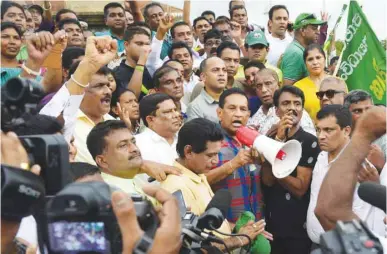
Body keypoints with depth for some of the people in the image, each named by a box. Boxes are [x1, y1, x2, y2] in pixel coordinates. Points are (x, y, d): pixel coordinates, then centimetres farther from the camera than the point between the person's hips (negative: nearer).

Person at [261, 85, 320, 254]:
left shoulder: (310, 142, -8)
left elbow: (300, 188, -13)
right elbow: (268, 180, -10)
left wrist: (274, 166, -19)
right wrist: (278, 139, -16)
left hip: (299, 229, -4)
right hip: (271, 225, 4)